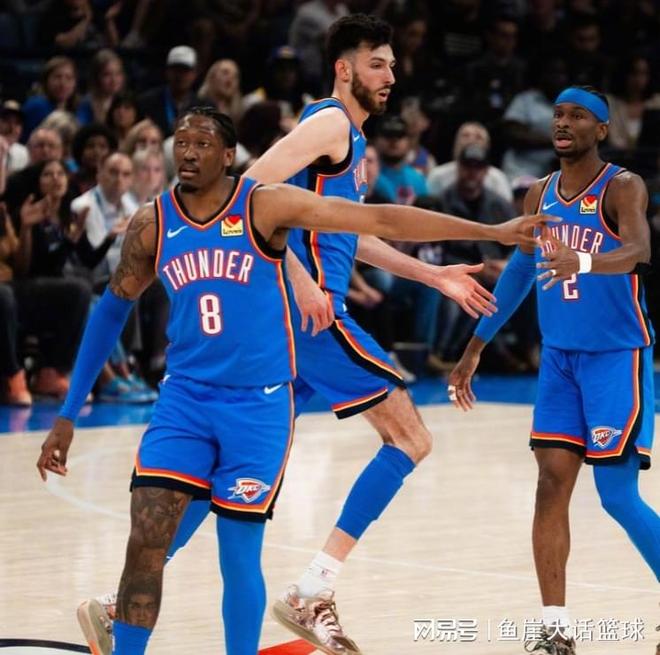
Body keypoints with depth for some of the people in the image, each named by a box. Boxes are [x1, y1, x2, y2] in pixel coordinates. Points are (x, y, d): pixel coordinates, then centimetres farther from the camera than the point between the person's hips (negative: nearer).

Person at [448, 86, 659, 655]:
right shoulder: (540, 194, 8)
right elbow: (519, 272, 20)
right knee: (552, 483, -1)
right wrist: (476, 348, 21)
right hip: (559, 356, 6)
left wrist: (582, 261, -50)